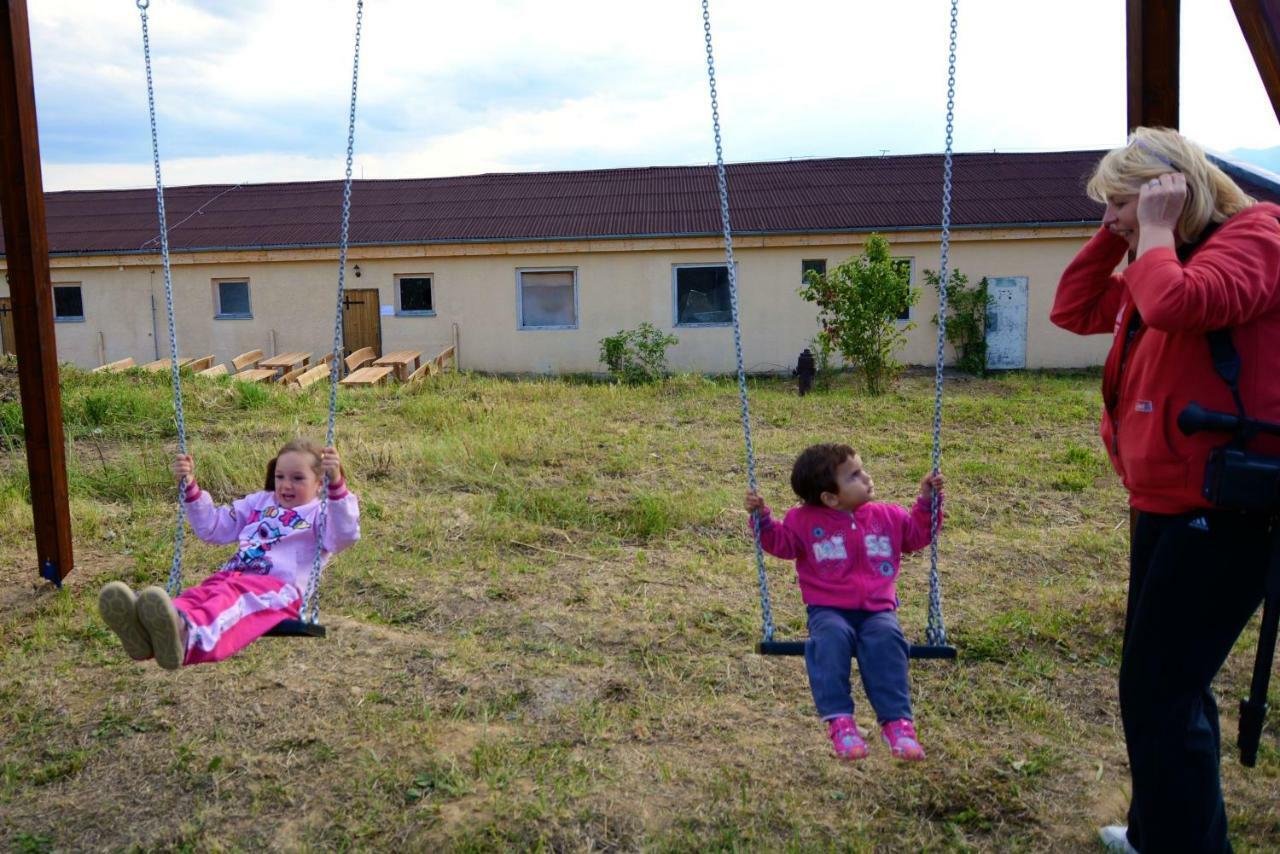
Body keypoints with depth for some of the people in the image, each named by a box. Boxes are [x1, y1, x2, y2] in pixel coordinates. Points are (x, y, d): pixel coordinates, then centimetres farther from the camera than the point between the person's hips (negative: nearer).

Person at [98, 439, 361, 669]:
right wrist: (190, 487, 25)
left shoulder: (319, 514, 15)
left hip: (279, 587, -5)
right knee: (203, 592, -31)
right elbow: (212, 527, 38)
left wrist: (337, 484, -23)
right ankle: (145, 626, -64)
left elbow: (346, 535, -9)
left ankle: (189, 637, -73)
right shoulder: (258, 502, 34)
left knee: (234, 595, -40)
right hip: (232, 575, 5)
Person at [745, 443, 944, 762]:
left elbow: (917, 534, 24)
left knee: (885, 639, -31)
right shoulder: (805, 520, 5)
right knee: (832, 638, -35)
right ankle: (839, 720, -31)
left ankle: (897, 721, -29)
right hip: (829, 610, -2)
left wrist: (927, 502, 12)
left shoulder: (888, 517, 13)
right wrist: (761, 517, -6)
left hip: (877, 609, 2)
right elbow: (780, 542, 9)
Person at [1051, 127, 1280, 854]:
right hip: (1166, 505, 11)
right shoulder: (1165, 258, 16)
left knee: (1160, 690, -8)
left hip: (1220, 512, -11)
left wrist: (1155, 230, -17)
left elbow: (1173, 304, -32)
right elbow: (1074, 310, 18)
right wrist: (1116, 236, 9)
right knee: (1164, 680, 21)